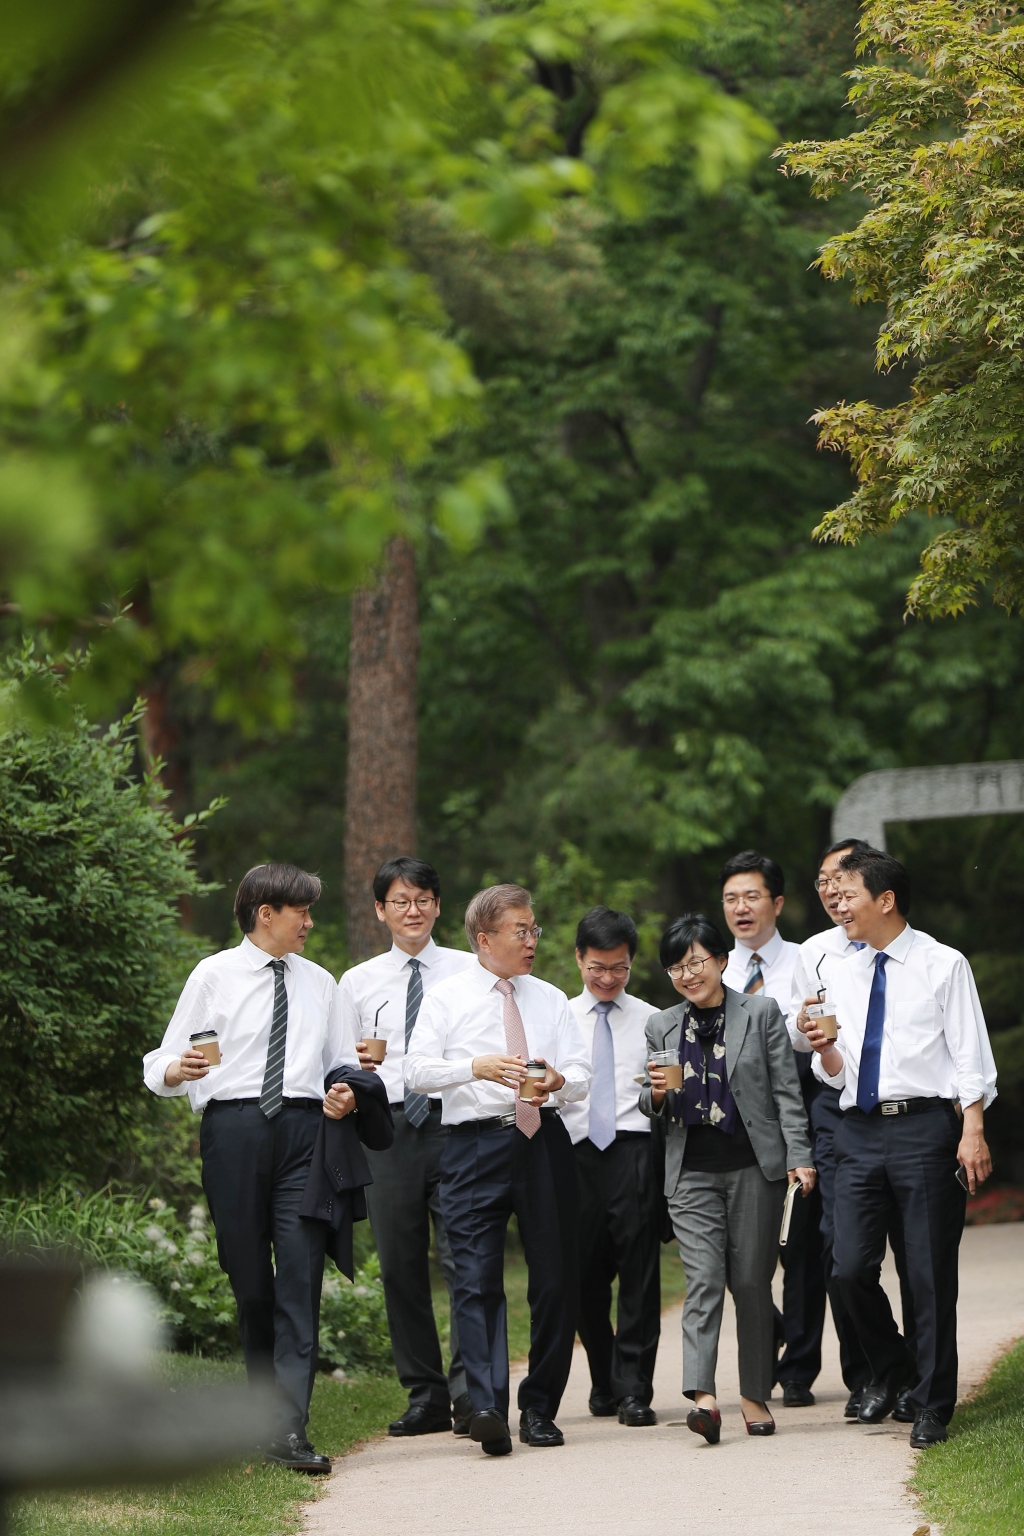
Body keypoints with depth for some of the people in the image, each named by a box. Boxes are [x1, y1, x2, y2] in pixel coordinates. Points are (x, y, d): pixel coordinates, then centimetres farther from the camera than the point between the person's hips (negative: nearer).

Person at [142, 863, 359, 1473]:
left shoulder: (320, 983, 19)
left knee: (301, 1277, -12)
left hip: (305, 1126, 2)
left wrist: (345, 1093, -2)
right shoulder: (214, 976, 8)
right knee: (250, 1279, 2)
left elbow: (344, 1062, 20)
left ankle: (291, 1429, -18)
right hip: (234, 1125, -2)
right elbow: (164, 1065, 5)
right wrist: (175, 1070, -18)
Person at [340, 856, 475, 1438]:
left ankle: (470, 1391, -11)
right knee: (401, 1265, 3)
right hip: (389, 1126, 2)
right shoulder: (359, 982, 13)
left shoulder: (470, 972, 8)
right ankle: (425, 1396, 11)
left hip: (456, 1122, -2)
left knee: (463, 1258, -12)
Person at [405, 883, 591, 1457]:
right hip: (477, 1144, -3)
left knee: (556, 1277, 2)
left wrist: (559, 1080, -13)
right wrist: (477, 1068, -17)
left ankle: (540, 1409, 12)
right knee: (478, 1277, -14)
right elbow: (417, 1070, -2)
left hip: (544, 1140, 3)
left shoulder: (551, 1000, 17)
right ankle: (488, 1407, -21)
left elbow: (582, 1075, 10)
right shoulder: (447, 999, 8)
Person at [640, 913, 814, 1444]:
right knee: (703, 1278, -12)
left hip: (754, 1166, -1)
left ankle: (755, 1394, 14)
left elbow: (786, 1092, 1)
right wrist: (656, 1095, -7)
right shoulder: (661, 1027, 11)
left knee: (751, 1281, 3)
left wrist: (799, 1157, -7)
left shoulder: (761, 1013, 3)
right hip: (691, 1170, 1)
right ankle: (702, 1396, -24)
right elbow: (651, 1104, 16)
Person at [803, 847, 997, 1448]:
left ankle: (933, 1406, 9)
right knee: (852, 1268, -2)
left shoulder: (943, 965, 0)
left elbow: (970, 1055, -3)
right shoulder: (844, 976, 15)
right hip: (860, 1131, 5)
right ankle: (891, 1370, 23)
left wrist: (972, 1131, -13)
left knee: (931, 1273, -1)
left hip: (925, 1126, -5)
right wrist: (825, 1049, -6)